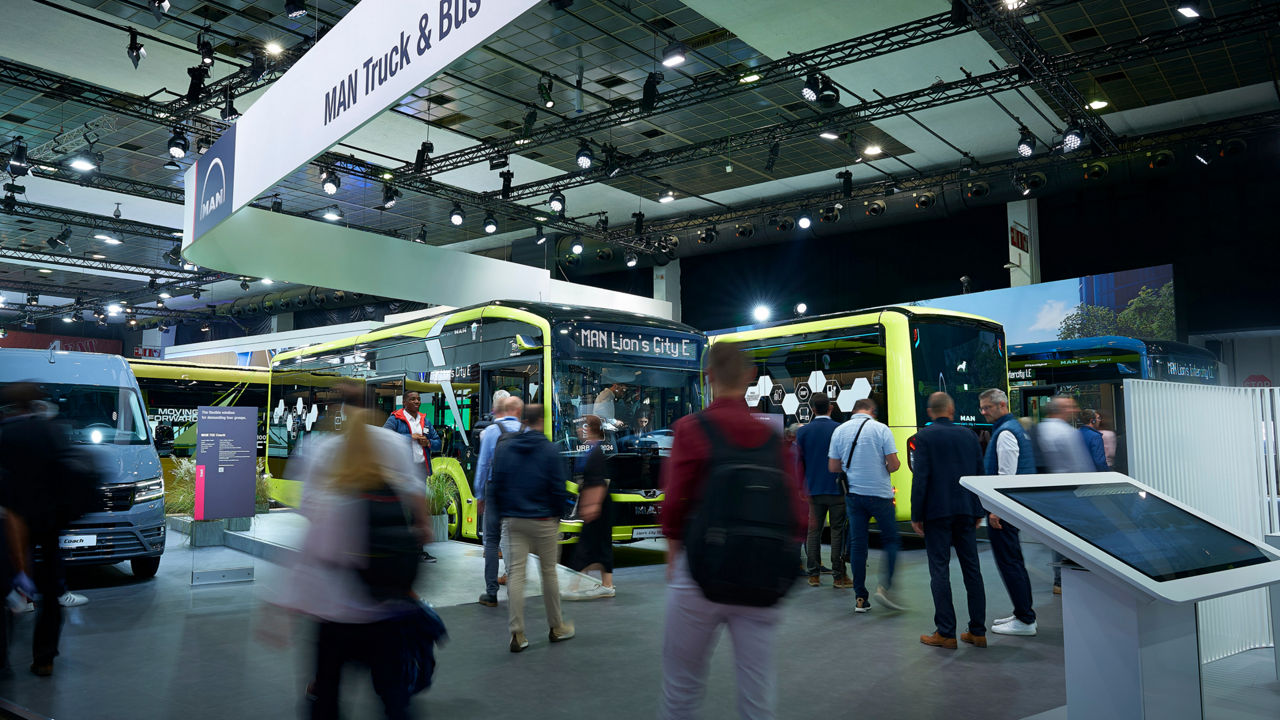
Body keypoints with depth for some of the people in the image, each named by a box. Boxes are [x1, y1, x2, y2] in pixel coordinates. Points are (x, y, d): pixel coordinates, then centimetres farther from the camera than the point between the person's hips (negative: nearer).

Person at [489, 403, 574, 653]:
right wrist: (556, 514, 9)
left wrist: (502, 513, 14)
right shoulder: (549, 450, -7)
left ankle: (517, 633, 1)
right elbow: (559, 489, -7)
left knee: (515, 573, 4)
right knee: (549, 572, 9)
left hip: (513, 520, 3)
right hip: (543, 520, -2)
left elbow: (495, 485, 5)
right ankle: (556, 627, 22)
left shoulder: (504, 448, 3)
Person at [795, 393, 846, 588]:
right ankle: (839, 576, 6)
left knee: (813, 531, 8)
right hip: (837, 489, -2)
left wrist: (801, 488, 12)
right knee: (838, 531, 3)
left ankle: (814, 575, 11)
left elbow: (799, 462, 4)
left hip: (813, 490, 2)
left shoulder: (802, 431, 0)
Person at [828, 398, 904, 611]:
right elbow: (894, 464, -10)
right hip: (879, 492, -3)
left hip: (853, 494, 4)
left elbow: (833, 466, 5)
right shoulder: (880, 429, -7)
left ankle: (860, 597, 10)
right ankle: (885, 586, -5)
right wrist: (884, 468, 11)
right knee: (890, 540, 10)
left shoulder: (840, 430, 3)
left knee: (857, 544, 8)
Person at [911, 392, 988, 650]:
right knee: (972, 569, 10)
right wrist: (979, 511, 16)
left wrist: (916, 515, -6)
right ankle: (978, 632, 16)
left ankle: (946, 633, 2)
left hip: (937, 512, -4)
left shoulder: (925, 436, -7)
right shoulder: (969, 435, 6)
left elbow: (921, 477, -11)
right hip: (966, 510, 5)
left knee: (940, 570, 0)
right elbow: (979, 474, 9)